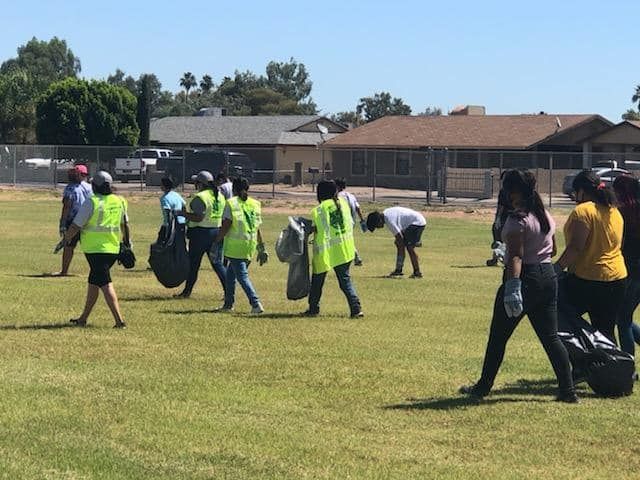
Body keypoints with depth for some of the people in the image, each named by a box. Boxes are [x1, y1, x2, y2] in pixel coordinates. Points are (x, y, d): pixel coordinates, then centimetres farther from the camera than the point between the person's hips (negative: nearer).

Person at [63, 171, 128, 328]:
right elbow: (125, 224, 18)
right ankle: (83, 318, 24)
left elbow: (76, 226, -10)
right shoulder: (119, 201, 6)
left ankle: (119, 320, -15)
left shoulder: (92, 202, -12)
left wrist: (65, 239, 7)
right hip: (113, 249, 7)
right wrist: (127, 243, 33)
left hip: (95, 249, -7)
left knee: (105, 284, -8)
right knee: (93, 282, 17)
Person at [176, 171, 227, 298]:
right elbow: (223, 217, 13)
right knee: (217, 264, 9)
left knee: (193, 264, 5)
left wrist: (184, 214, -12)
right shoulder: (220, 197, 9)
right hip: (216, 233, 7)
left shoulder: (200, 197, -16)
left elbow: (198, 218, -23)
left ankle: (187, 291, 14)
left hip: (201, 233, -7)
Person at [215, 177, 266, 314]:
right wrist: (261, 249, 16)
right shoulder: (255, 204, 10)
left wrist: (217, 241, -1)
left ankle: (256, 303, -19)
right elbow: (258, 229, 11)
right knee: (230, 273, 20)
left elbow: (226, 226, -11)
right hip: (250, 247, 6)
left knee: (242, 276, -6)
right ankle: (228, 303, 24)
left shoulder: (231, 203, -5)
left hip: (235, 246, -6)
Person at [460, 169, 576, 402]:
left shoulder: (518, 218, -15)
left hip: (526, 276, -8)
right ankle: (568, 390, 2)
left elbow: (516, 255, -24)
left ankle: (484, 386, 17)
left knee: (498, 336, 7)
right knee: (550, 337, 8)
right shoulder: (546, 215, 11)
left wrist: (512, 289, -30)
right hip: (548, 276, 8)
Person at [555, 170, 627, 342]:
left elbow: (575, 247, -21)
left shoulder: (583, 211, -13)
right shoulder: (615, 212, 13)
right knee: (606, 332, 10)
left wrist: (557, 268, -19)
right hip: (617, 278, 8)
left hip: (587, 278, -8)